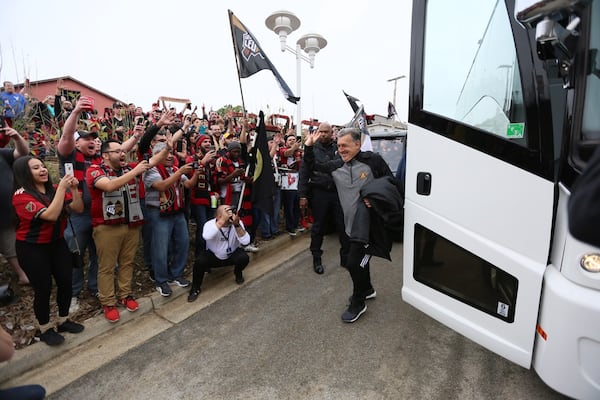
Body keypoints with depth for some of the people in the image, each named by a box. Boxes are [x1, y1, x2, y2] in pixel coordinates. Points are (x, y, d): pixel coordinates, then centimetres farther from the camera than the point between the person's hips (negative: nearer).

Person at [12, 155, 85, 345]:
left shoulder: (54, 190, -1)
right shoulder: (22, 196, -16)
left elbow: (78, 209, -5)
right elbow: (51, 215, -30)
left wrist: (73, 189, -19)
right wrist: (62, 188, -29)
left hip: (57, 243, 5)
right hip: (32, 248, -5)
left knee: (66, 282, 8)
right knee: (43, 288, 3)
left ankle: (64, 320, 29)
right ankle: (45, 329, 25)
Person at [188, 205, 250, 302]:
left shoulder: (238, 223, -21)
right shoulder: (210, 223, -25)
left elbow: (245, 242, -33)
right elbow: (206, 236, -48)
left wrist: (237, 225, -43)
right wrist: (223, 221, -48)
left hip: (232, 255, 1)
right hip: (213, 256, -1)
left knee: (244, 258, -28)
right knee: (200, 260, -29)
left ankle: (238, 273, 9)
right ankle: (195, 288, -1)